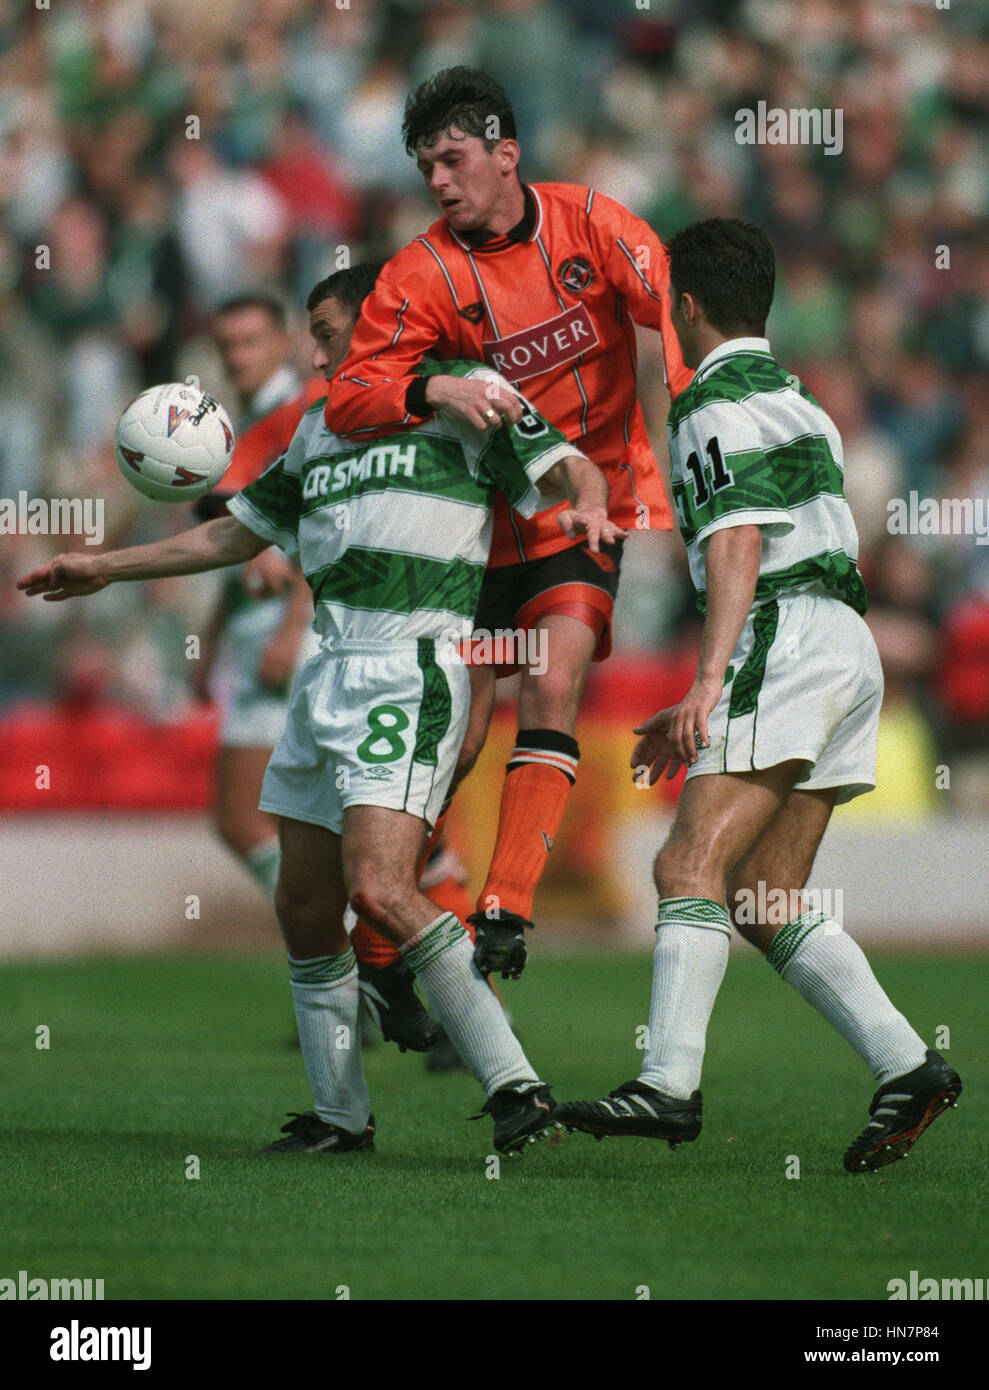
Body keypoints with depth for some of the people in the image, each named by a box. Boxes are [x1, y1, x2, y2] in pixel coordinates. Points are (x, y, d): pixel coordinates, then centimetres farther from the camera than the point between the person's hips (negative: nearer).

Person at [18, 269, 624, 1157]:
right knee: (304, 907, 7)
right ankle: (340, 1115, 19)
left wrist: (587, 504, -27)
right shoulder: (319, 428, 24)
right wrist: (106, 569, 36)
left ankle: (514, 1085, -20)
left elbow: (573, 467, -4)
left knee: (378, 887, -23)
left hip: (411, 672, -8)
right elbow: (238, 533, 34)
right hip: (330, 674, 8)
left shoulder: (461, 393, 3)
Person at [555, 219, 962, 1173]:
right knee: (763, 901, 8)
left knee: (691, 867, -16)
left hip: (788, 646, -9)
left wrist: (707, 683, -27)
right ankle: (907, 1067, 1)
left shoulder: (719, 401, -4)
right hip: (846, 645, 9)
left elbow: (738, 544, -17)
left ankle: (669, 1084, -27)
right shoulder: (795, 401, 26)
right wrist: (703, 711, 32)